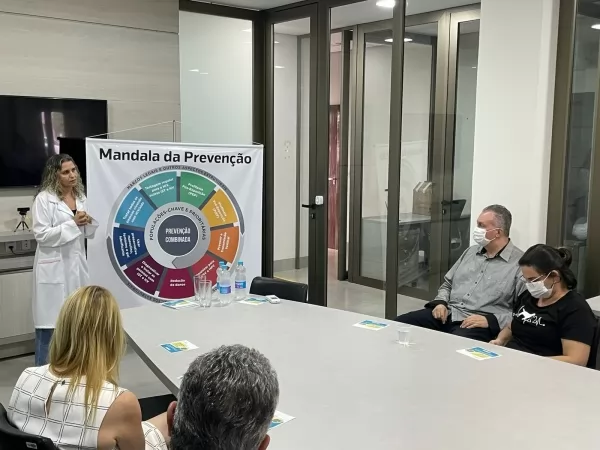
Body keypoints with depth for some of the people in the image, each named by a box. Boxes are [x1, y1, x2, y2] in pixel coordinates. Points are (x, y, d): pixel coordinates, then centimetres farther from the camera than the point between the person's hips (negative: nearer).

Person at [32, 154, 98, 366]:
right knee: (49, 323, -1)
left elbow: (89, 234, 14)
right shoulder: (44, 199, -8)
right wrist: (72, 223, -17)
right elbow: (41, 235, -13)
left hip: (76, 264, 6)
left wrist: (89, 222, -7)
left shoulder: (81, 197, 11)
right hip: (53, 267, -6)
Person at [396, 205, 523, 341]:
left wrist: (490, 320, -19)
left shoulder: (519, 263, -3)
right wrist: (441, 303, 5)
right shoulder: (471, 252, 20)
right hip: (447, 314, 6)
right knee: (399, 324, -14)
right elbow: (447, 284, 26)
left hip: (479, 325, -6)